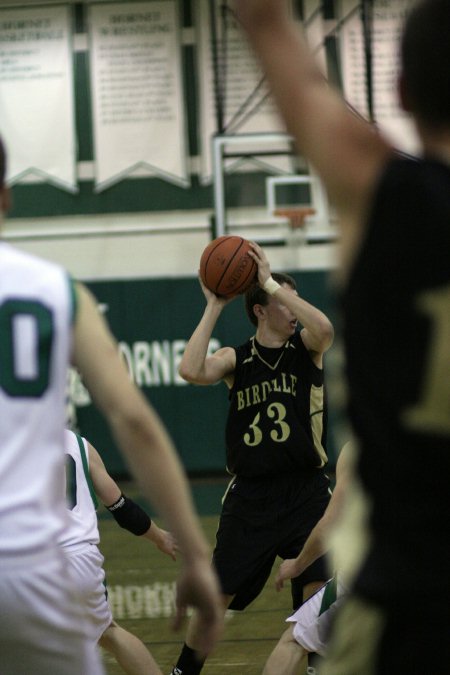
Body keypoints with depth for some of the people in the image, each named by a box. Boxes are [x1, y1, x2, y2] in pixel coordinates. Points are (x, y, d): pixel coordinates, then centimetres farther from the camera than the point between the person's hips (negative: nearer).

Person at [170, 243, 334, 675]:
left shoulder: (306, 347, 2)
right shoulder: (235, 359, 2)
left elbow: (324, 327, -22)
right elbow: (191, 371, -18)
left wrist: (270, 282, -19)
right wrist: (213, 308, -13)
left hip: (305, 491, 0)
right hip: (250, 494, 0)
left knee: (317, 589, -7)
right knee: (216, 592, 5)